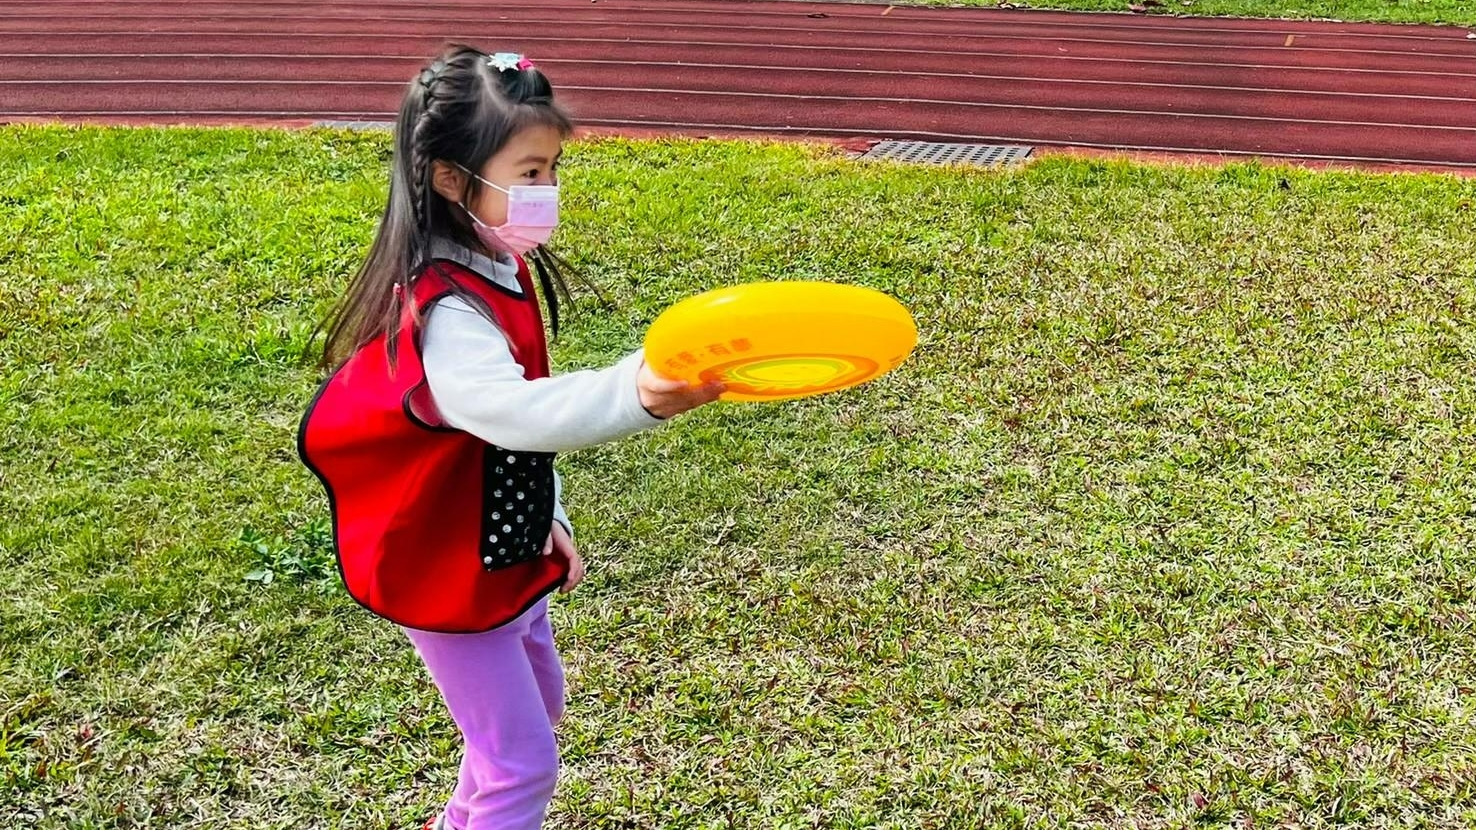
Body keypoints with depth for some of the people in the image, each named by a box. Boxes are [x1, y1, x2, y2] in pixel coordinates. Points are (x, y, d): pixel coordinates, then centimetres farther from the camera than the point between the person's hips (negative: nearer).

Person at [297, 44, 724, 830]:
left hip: (500, 552, 10)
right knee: (523, 764, 1)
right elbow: (512, 411, -51)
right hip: (450, 573, -10)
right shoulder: (447, 313, -32)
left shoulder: (498, 272, 0)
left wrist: (546, 515, 13)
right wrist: (633, 394, -66)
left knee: (537, 703, 29)